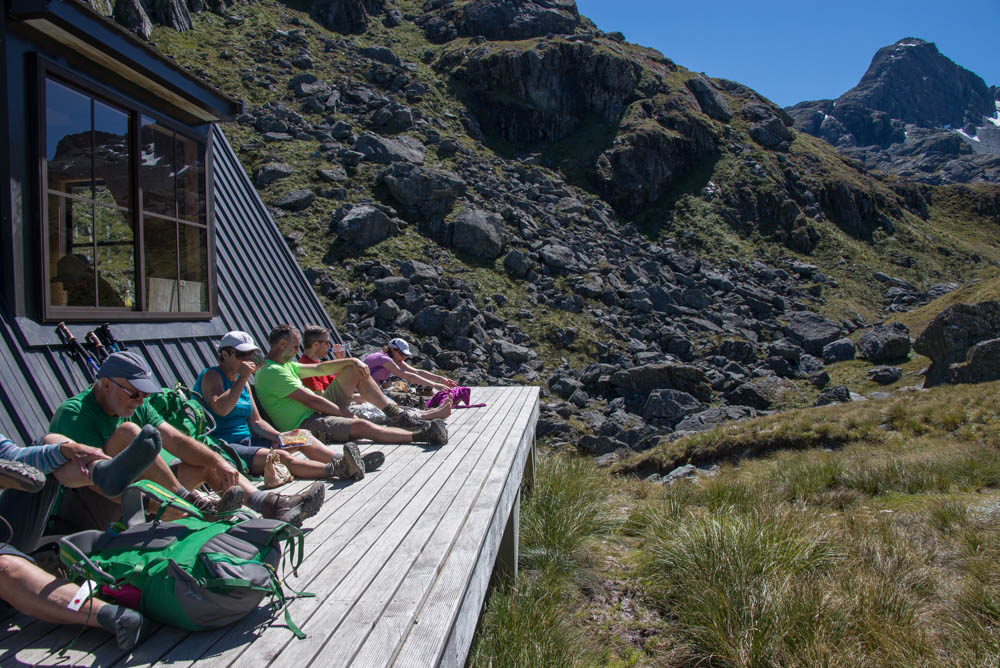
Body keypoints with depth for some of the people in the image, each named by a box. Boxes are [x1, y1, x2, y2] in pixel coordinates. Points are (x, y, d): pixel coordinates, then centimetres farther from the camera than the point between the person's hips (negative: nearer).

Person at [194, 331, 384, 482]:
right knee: (282, 457, -31)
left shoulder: (240, 380, 19)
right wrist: (242, 378, -19)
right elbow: (220, 409, -26)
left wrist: (278, 437, 0)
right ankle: (336, 469, -47)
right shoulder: (211, 375, -5)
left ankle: (349, 462, -18)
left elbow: (256, 422, 17)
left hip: (248, 441, 9)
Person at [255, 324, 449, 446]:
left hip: (317, 412, 11)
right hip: (305, 425, -11)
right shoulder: (272, 372, -17)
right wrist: (347, 414, -14)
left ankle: (395, 415, 2)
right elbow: (312, 400, -19)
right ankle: (422, 435, -31)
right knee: (362, 426, -32)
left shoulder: (286, 365, 16)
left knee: (356, 370, 8)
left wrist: (352, 361, 2)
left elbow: (319, 368, 17)